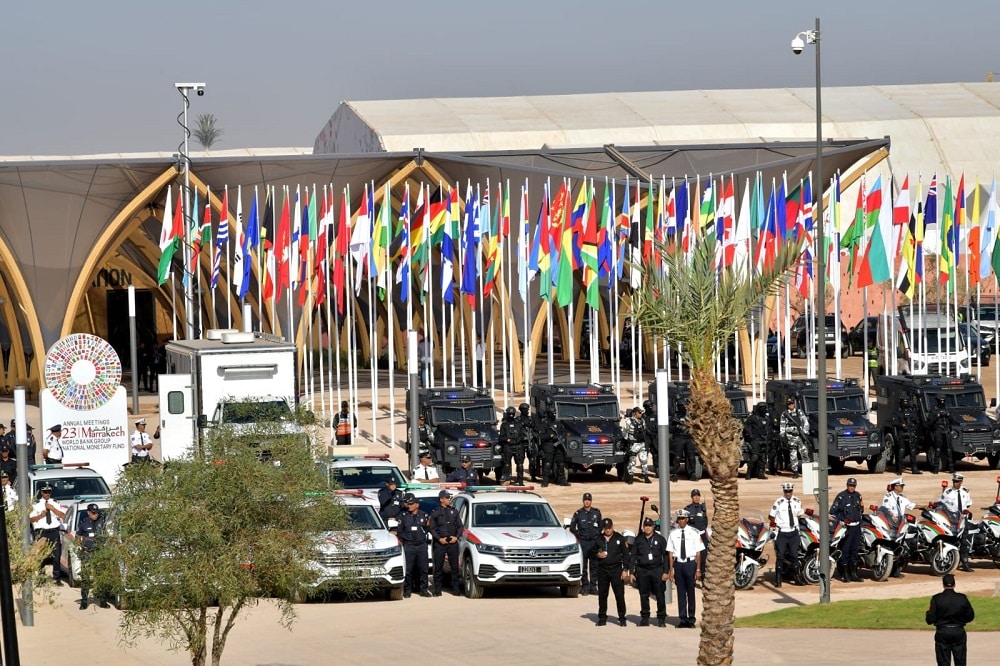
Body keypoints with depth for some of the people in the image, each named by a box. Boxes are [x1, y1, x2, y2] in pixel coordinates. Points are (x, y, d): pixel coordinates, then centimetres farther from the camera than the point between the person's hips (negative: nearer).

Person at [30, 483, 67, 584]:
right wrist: (40, 515, -12)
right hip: (42, 533, -1)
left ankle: (57, 578, 5)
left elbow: (63, 515, 0)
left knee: (56, 556, 0)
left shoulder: (56, 504, 11)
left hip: (54, 531, 1)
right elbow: (30, 519, 3)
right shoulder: (36, 505, 6)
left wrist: (52, 508, -8)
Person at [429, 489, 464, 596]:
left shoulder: (454, 512, 12)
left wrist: (456, 537, -3)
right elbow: (432, 528, 2)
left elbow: (460, 526, 14)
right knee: (438, 567, -1)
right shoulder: (435, 513, 4)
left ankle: (456, 588, 8)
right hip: (440, 543, -2)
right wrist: (439, 539, -11)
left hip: (453, 543, 2)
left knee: (455, 566, 3)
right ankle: (437, 590, 4)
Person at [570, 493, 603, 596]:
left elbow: (600, 526, 17)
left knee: (594, 566, 4)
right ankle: (585, 586, 0)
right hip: (583, 542, -2)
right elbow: (572, 527, 7)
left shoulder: (597, 512, 9)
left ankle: (593, 586, 9)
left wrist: (598, 536, 7)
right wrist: (579, 535, 0)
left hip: (595, 542, 2)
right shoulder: (578, 513, 2)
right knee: (583, 566, -4)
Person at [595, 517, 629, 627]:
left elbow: (625, 555, 4)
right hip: (602, 570, 2)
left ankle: (622, 618, 1)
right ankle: (602, 618, 14)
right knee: (602, 595, 5)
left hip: (616, 570, -2)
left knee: (619, 595, -5)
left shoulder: (620, 539, 3)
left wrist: (625, 570, -3)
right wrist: (597, 555, -5)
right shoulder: (598, 539, 9)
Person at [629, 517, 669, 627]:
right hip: (642, 570, 2)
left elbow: (665, 556, 3)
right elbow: (633, 556, 11)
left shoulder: (660, 539, 4)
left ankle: (661, 618, 3)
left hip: (657, 570, -2)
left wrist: (665, 572, -4)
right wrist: (631, 572, 4)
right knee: (643, 595, 6)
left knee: (660, 595, -4)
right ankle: (644, 618, 16)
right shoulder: (638, 540, 9)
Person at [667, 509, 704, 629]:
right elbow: (670, 552, 6)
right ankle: (683, 620, 10)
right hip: (678, 564, 2)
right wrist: (671, 570, 2)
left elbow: (698, 552, 0)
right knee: (680, 592, 4)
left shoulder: (694, 533, -1)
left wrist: (698, 570, -4)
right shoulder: (673, 533, 5)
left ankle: (691, 620, 11)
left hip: (690, 564, -2)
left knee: (690, 592, 3)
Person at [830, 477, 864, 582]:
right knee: (844, 550, -7)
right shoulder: (841, 496, -9)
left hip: (856, 526, 6)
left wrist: (862, 506, 6)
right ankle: (844, 574, -3)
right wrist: (841, 520, -17)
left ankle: (854, 573, 17)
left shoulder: (857, 495, 12)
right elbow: (833, 511, -12)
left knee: (854, 550, 11)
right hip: (845, 526, -6)